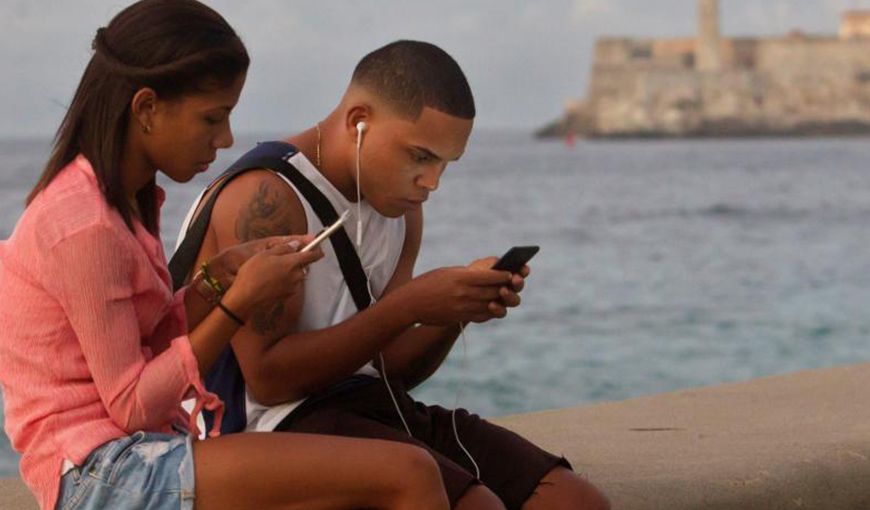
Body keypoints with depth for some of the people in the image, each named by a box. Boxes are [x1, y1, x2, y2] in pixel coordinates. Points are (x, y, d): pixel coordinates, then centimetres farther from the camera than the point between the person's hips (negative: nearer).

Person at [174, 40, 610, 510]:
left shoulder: (399, 207, 13)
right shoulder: (266, 199, -13)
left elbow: (390, 369, 16)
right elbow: (269, 378, -18)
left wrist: (459, 309, -4)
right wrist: (408, 306, -19)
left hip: (375, 409, 8)